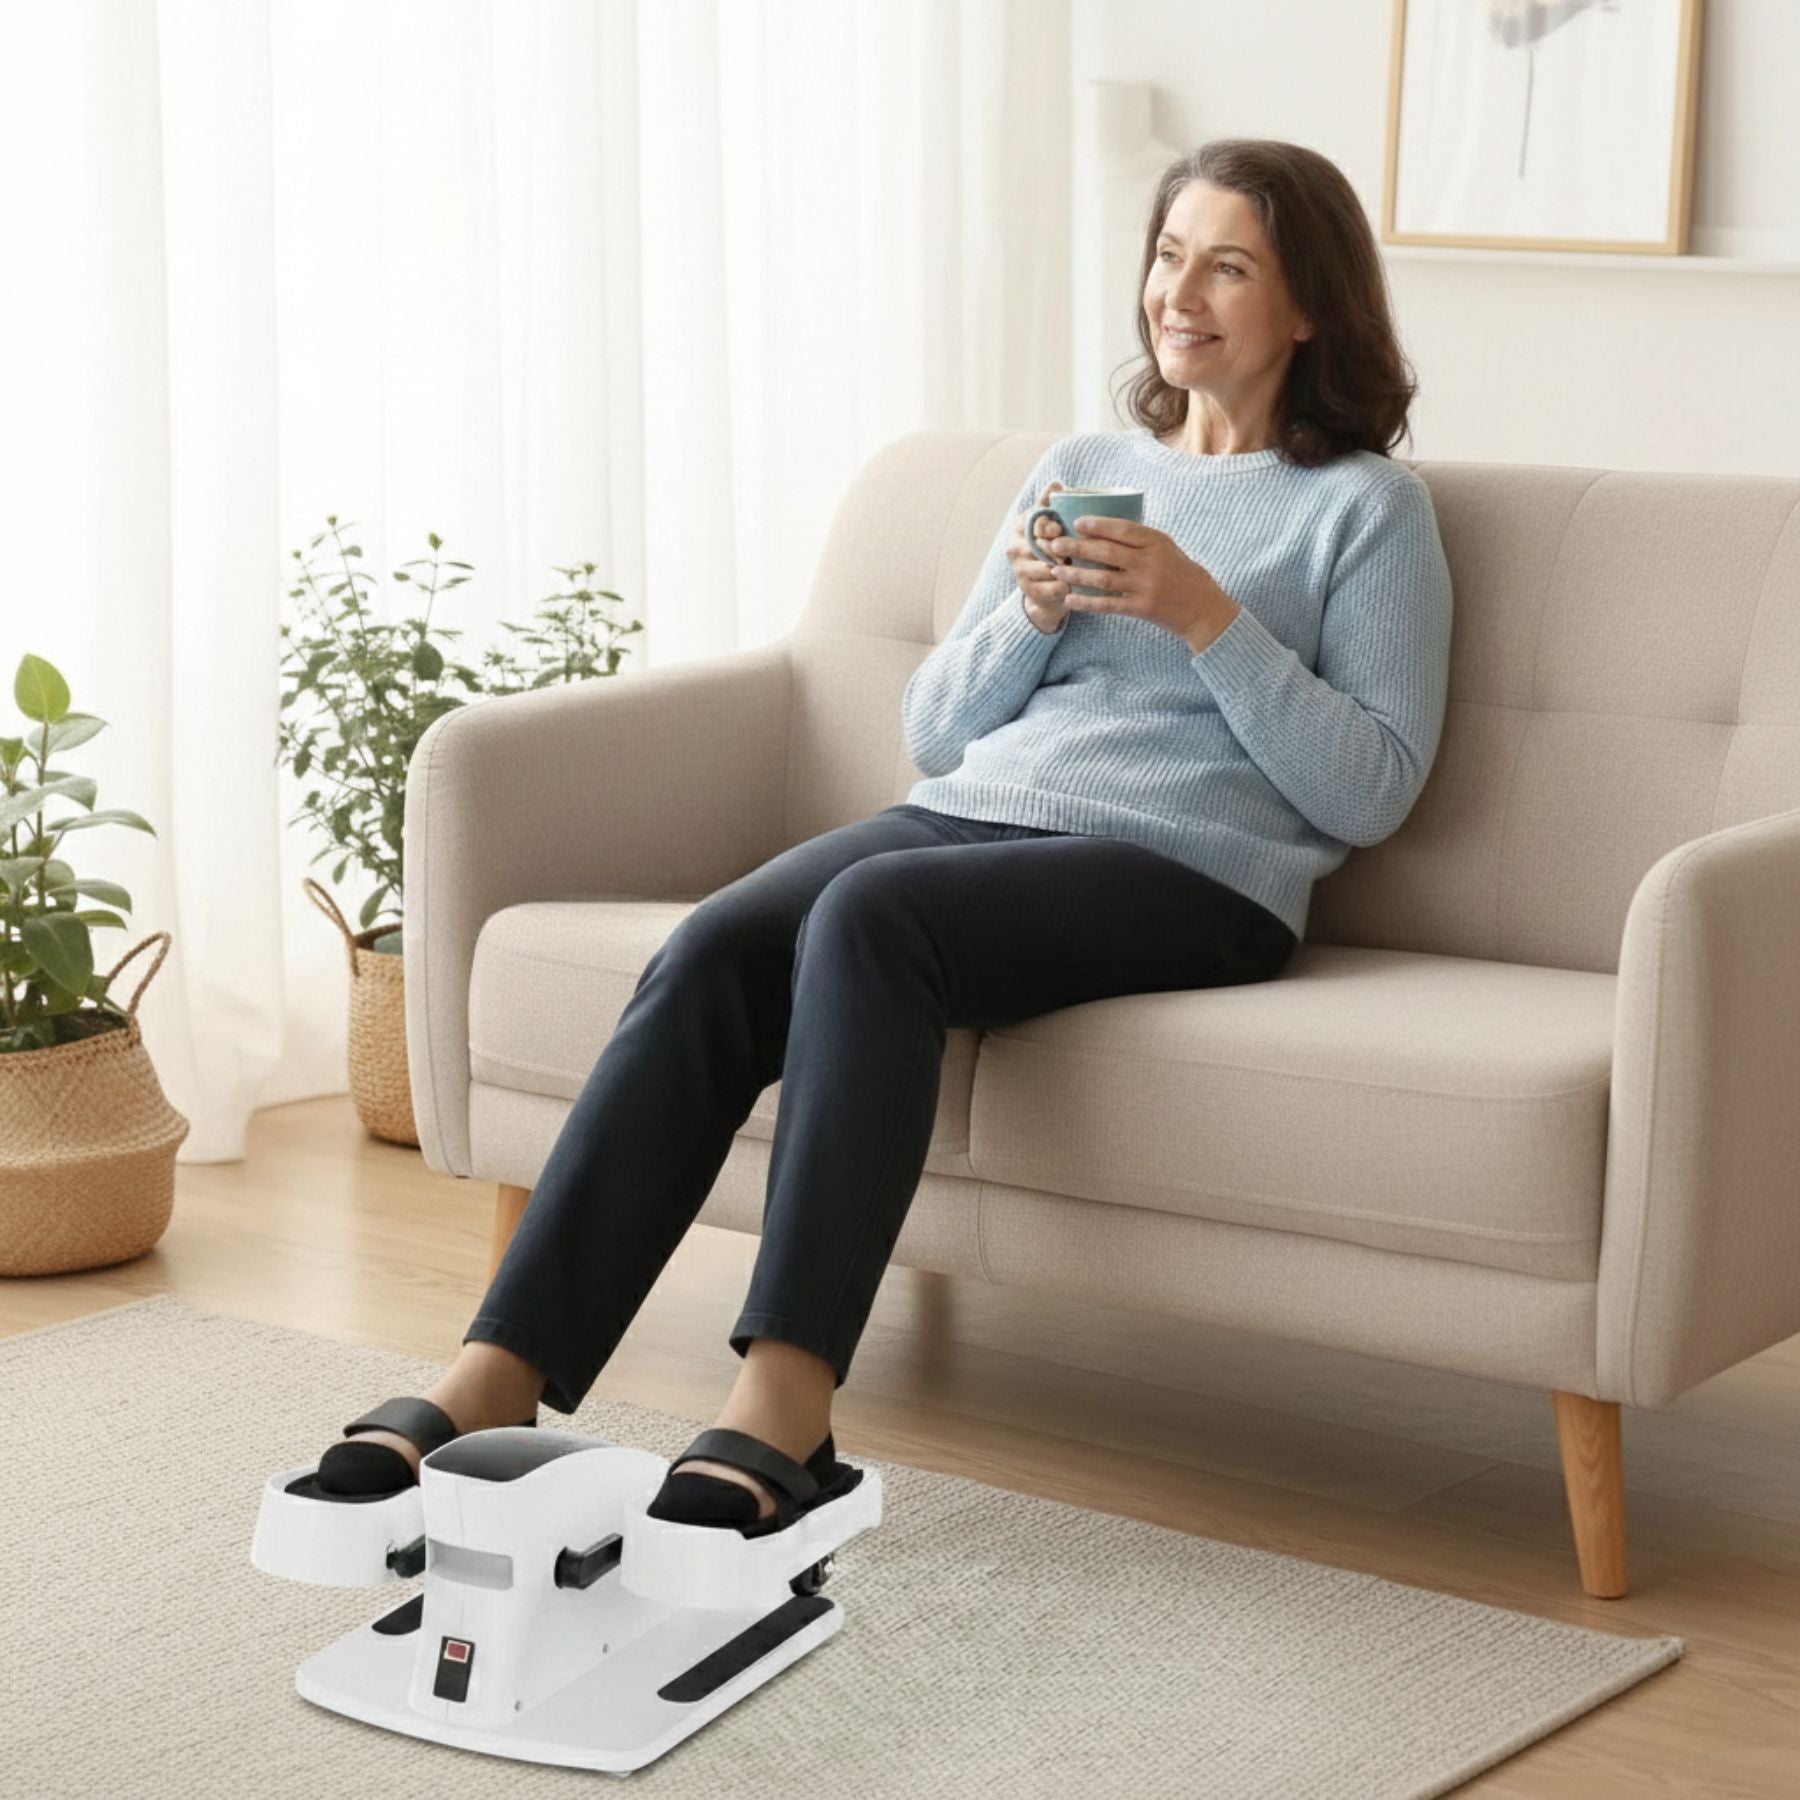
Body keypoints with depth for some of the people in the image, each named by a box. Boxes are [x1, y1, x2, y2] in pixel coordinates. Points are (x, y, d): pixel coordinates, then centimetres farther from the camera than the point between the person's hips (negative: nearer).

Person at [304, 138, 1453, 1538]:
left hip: (1186, 866, -5)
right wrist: (1029, 614, 2)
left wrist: (1208, 617, -9)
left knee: (870, 912, -36)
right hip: (974, 813, 5)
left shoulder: (1370, 508, 11)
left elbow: (1371, 790, -1)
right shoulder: (1081, 467, 26)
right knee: (709, 953, -26)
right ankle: (495, 1390, -36)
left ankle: (782, 1419, -44)